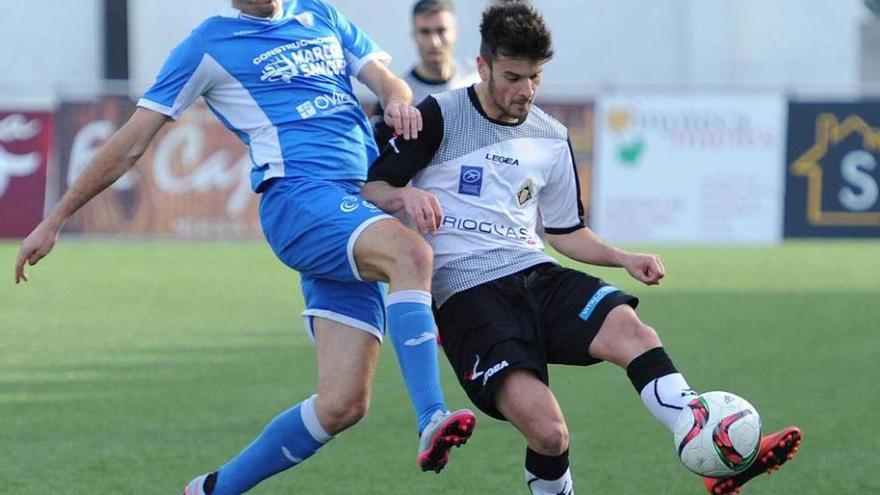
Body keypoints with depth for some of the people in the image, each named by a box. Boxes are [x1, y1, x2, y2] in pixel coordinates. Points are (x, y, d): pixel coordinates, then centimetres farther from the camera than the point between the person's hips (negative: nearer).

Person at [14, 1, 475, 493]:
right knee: (411, 252, -36)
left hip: (363, 205, 5)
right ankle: (432, 421, -45)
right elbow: (133, 141, 11)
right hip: (299, 197, -5)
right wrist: (55, 220, 11)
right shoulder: (209, 45, 8)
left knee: (342, 405, -6)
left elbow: (386, 80, 16)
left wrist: (399, 101, -10)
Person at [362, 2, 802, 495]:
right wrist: (407, 195, -21)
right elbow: (369, 190, 2)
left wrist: (624, 258, 7)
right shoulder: (440, 117, 1)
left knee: (632, 330, -28)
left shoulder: (551, 139, 16)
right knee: (546, 430, -27)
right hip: (467, 293, -5)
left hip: (537, 275, 5)